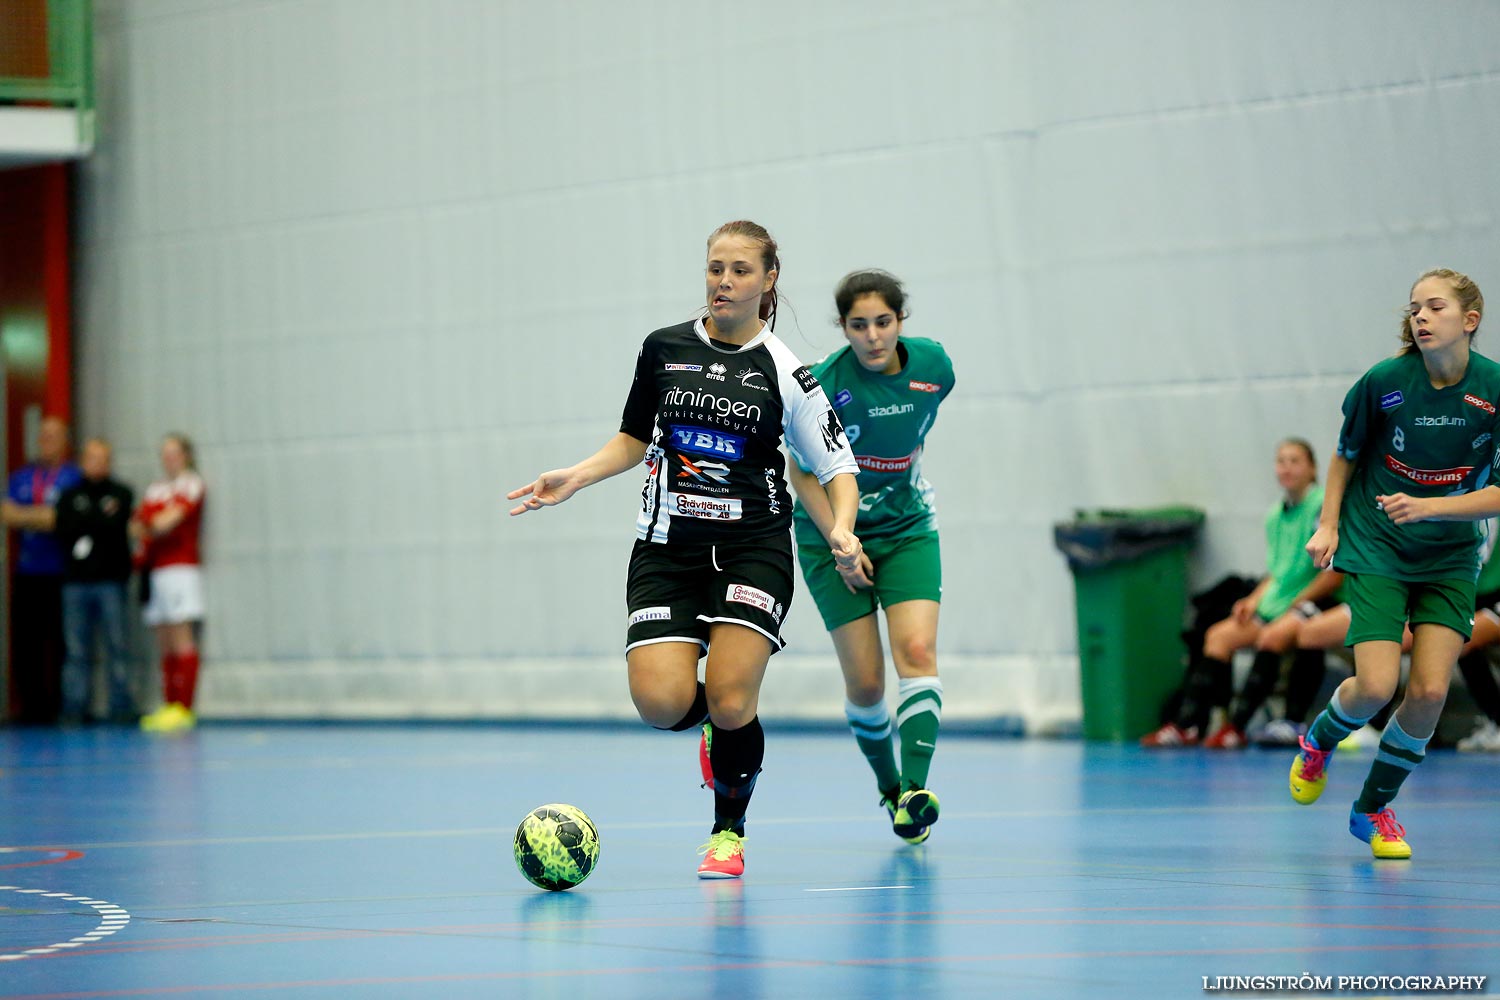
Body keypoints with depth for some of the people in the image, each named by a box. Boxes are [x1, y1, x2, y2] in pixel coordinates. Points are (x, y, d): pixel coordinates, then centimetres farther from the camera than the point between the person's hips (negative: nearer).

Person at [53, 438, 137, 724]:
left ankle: (121, 708, 0)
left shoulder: (120, 494, 8)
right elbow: (63, 533, 1)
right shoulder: (70, 497, 14)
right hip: (76, 580, 2)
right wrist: (99, 519, -5)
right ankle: (74, 709, 3)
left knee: (116, 646, -3)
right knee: (76, 650, 0)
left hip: (110, 580, -2)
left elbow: (115, 527, -7)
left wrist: (84, 521, -1)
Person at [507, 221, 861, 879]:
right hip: (668, 547, 2)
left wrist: (840, 530, -15)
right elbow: (635, 438, 19)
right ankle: (716, 724, 22)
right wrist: (576, 478, 4)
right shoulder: (662, 350, 6)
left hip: (752, 548, -2)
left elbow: (836, 467, 4)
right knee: (661, 702, -16)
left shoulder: (787, 374, 0)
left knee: (730, 703, -16)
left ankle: (729, 832, 10)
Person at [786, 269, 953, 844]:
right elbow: (802, 471, -10)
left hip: (908, 528, 2)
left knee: (917, 652, -18)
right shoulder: (825, 383, -20)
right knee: (865, 683, -4)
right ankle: (887, 785, 20)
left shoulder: (933, 366, -9)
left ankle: (915, 791, -24)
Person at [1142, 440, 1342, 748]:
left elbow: (1337, 571, -16)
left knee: (1273, 635, -33)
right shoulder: (1275, 515, 14)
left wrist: (1295, 604, -14)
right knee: (1220, 635, -4)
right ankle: (1187, 725, -9)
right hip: (1276, 602, 9)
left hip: (1311, 603, -8)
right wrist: (1254, 600, 3)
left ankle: (1236, 727, -30)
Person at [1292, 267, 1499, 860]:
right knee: (1375, 687, -13)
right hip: (1377, 549, -1)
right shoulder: (1383, 382, -13)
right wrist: (1329, 524, -1)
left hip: (1449, 556, 2)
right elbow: (1346, 454, 6)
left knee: (1429, 692, -8)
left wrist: (1426, 506, -24)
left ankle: (1373, 809, 14)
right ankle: (1317, 742, 23)